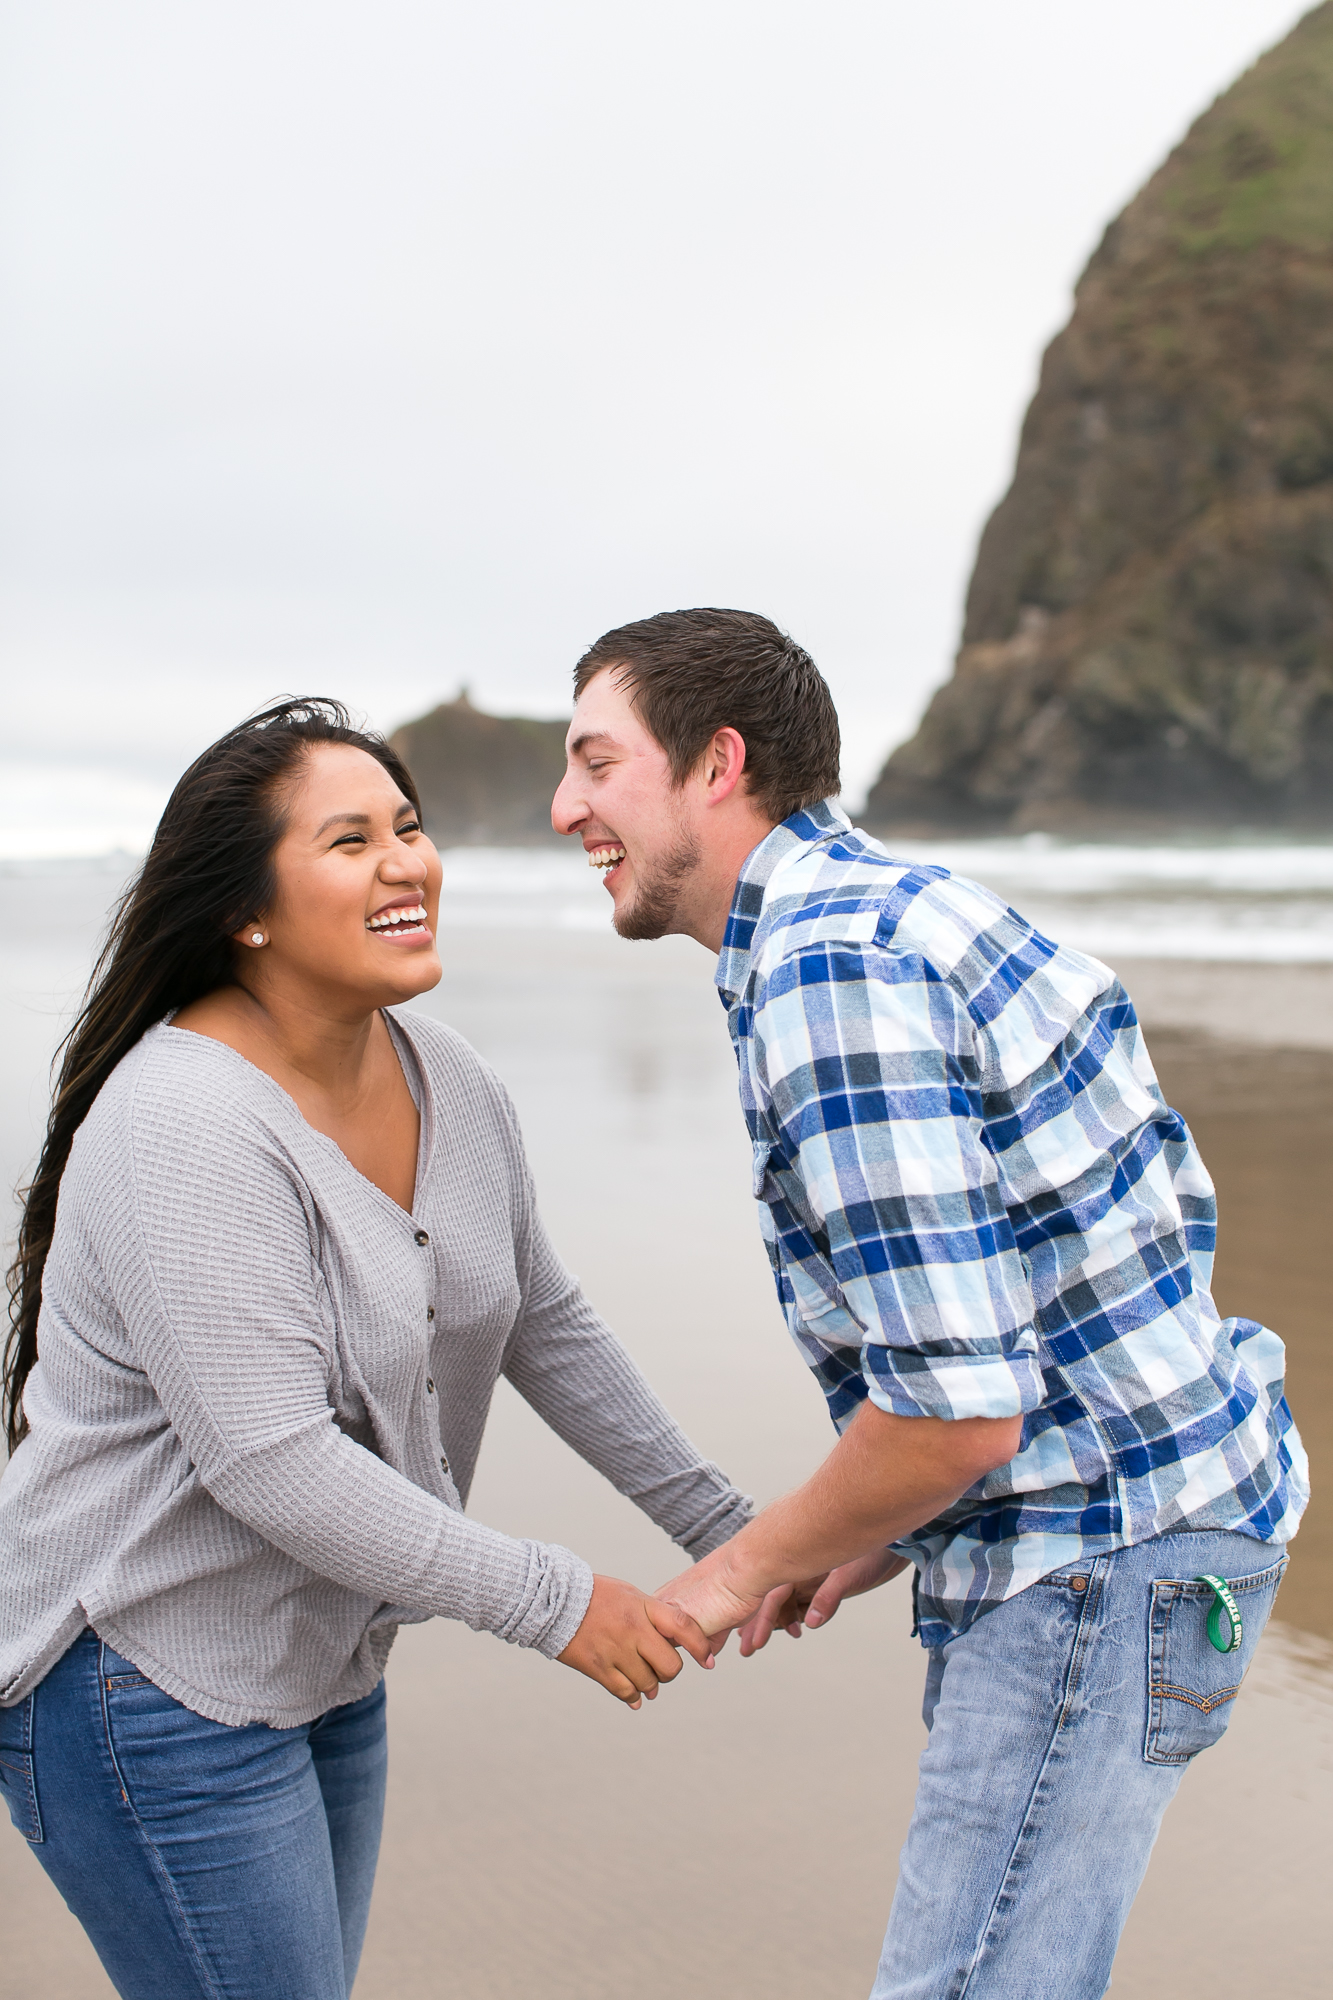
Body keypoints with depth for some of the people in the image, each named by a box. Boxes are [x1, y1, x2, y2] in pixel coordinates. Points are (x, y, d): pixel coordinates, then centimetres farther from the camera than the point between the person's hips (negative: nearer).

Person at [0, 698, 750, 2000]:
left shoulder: (446, 1081, 0)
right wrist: (552, 1604, -24)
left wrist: (719, 1528, 11)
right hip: (153, 1683, -8)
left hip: (324, 1660, 8)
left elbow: (544, 1325, 11)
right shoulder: (185, 1128, -26)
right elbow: (269, 1461, -30)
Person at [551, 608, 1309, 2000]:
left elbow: (960, 1410, -26)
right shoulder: (897, 903, 10)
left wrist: (753, 1563, -7)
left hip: (1098, 1561, -11)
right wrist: (896, 1534, 14)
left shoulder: (827, 969, -22)